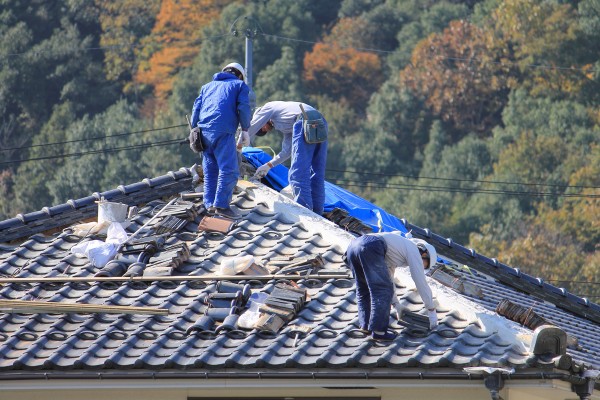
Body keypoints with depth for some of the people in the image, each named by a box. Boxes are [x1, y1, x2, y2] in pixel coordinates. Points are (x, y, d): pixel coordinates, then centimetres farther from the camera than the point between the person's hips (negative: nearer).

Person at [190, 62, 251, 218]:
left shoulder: (207, 86, 28)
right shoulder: (240, 85, 15)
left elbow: (196, 107, 19)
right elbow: (243, 108, 1)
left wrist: (194, 130, 20)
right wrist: (245, 130, 6)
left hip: (204, 130, 6)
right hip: (224, 131, -6)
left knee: (210, 170, 12)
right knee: (228, 169, -8)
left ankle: (210, 204, 7)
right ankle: (221, 205, -17)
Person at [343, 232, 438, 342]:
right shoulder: (414, 251, 18)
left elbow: (387, 279, 49)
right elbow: (421, 283, 15)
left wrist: (397, 305, 53)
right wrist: (432, 311, 22)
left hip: (353, 246, 8)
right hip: (370, 248, -8)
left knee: (364, 290, 23)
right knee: (382, 291, -2)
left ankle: (365, 325, 17)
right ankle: (378, 330, -6)